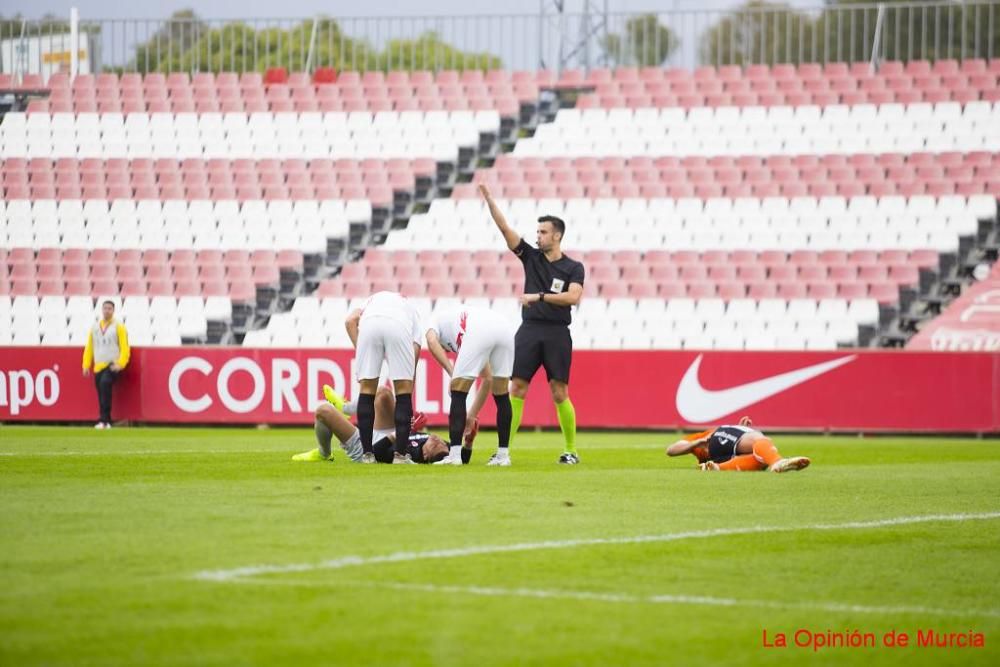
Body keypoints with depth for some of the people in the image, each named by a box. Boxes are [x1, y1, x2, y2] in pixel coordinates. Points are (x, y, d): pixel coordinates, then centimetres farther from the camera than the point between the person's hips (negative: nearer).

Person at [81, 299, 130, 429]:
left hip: (112, 366, -5)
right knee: (101, 394, 4)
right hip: (98, 366, 5)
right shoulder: (95, 327, 14)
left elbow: (124, 347, -5)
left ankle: (104, 420, -29)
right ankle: (106, 422, 15)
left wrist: (120, 364, -16)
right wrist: (86, 365, 9)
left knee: (105, 383, -28)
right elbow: (89, 347, 15)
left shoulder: (119, 327, 1)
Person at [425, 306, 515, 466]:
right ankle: (503, 454, 22)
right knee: (501, 395, 20)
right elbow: (488, 379, 40)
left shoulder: (436, 320, 33)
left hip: (479, 332, -6)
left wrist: (452, 374, 1)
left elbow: (432, 342, 3)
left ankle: (454, 454, 0)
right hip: (505, 329, 6)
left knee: (458, 393, 5)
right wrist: (473, 414, 44)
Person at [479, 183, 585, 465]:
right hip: (529, 331, 2)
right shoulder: (531, 257, 10)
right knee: (516, 390, -4)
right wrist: (489, 200, -5)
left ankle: (571, 450, 8)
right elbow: (504, 228, 4)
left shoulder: (573, 268, 3)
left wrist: (539, 297, -17)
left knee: (560, 394, -2)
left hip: (557, 335, -2)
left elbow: (573, 296, -13)